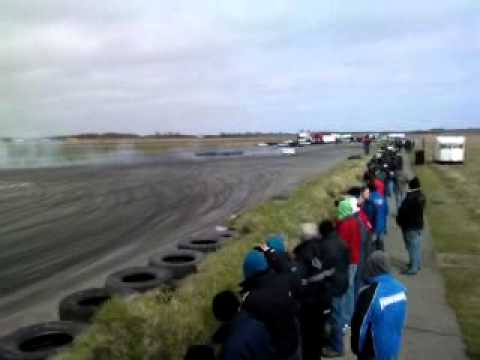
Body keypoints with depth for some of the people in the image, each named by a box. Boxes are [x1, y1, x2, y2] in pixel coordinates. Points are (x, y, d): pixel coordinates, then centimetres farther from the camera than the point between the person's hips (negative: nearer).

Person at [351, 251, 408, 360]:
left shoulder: (370, 295, -27)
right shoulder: (401, 289, -8)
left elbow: (360, 325, -17)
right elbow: (401, 321, 5)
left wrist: (356, 347, 0)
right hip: (394, 348, 6)